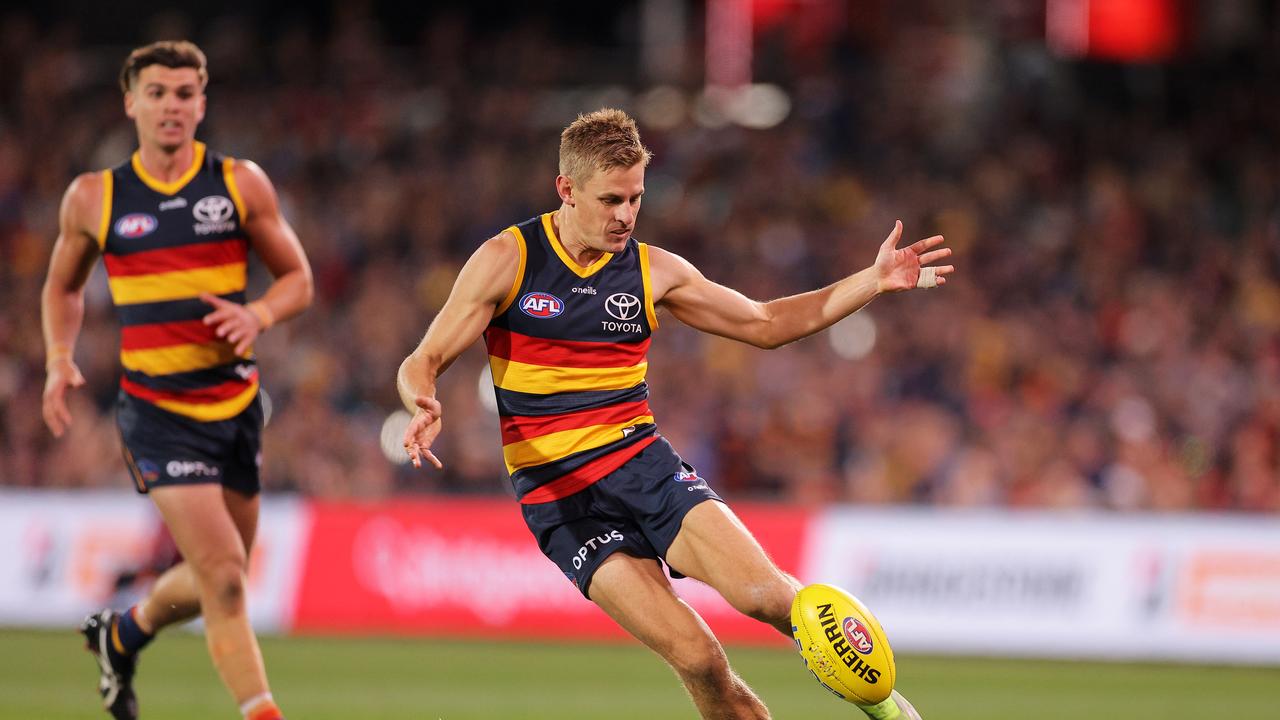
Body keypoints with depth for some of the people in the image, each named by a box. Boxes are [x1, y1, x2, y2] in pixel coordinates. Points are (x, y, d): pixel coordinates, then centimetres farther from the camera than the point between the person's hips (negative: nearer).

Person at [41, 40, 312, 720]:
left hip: (236, 402, 3)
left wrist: (257, 315, -14)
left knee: (216, 579, 14)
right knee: (223, 577, -16)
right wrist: (59, 361, -1)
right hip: (156, 409, -3)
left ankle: (123, 633, 43)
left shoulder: (241, 184, 1)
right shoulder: (93, 198, 1)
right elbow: (62, 287, 16)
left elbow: (298, 278, 6)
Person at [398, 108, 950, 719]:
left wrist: (873, 281, 6)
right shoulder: (507, 259, -3)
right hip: (558, 494, -3)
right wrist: (425, 406, -27)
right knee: (693, 654, -21)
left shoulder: (653, 271, 6)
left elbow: (766, 324, 16)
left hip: (644, 463, 3)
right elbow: (423, 362, -2)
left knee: (766, 594, -21)